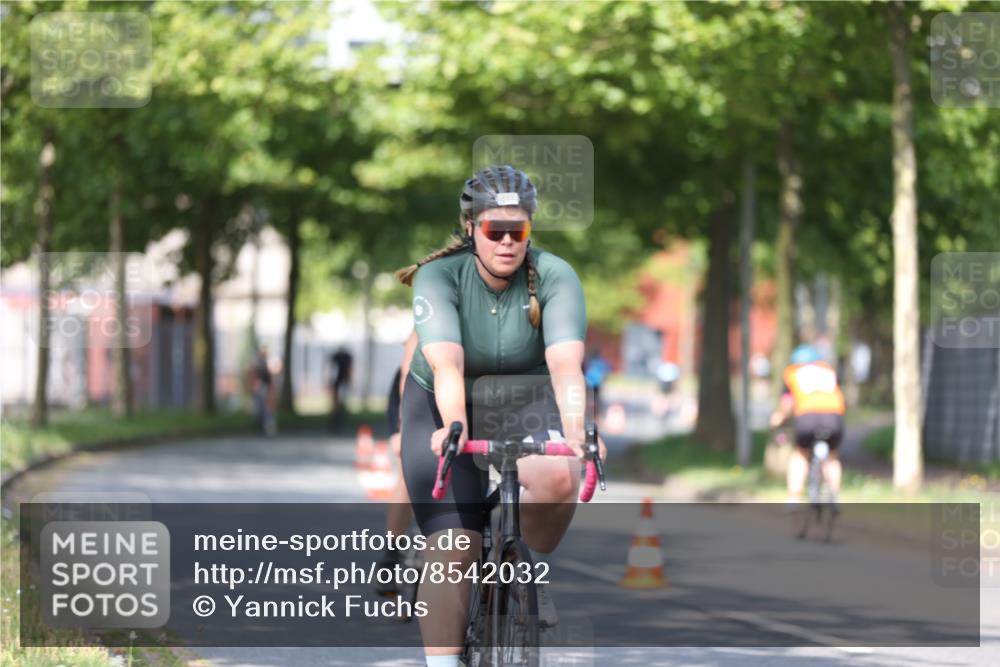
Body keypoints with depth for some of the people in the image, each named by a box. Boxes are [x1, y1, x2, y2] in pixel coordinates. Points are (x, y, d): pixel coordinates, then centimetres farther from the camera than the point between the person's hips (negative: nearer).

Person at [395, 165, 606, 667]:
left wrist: (576, 431, -52)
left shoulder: (554, 277, -20)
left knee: (558, 478, -31)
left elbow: (565, 363, -34)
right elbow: (446, 364, -37)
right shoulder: (439, 277, -23)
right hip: (444, 406, -1)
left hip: (526, 400, 1)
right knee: (453, 548, -14)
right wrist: (454, 428, -56)